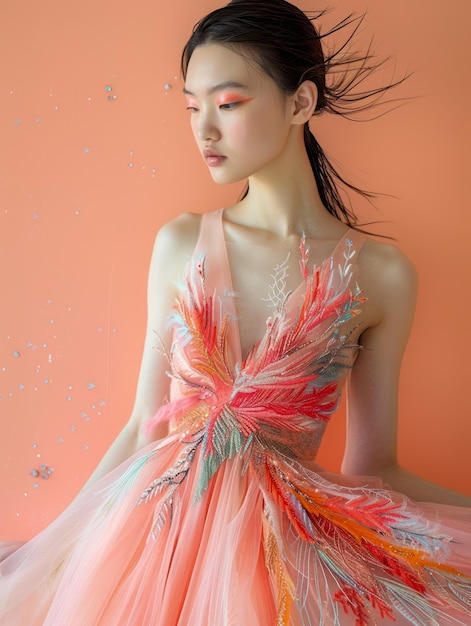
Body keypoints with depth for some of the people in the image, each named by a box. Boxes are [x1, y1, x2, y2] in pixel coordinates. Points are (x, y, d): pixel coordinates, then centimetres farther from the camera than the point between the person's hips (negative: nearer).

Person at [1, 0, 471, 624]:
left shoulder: (379, 274, -6)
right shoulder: (180, 244, -1)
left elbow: (372, 466, 2)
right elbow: (144, 427, 3)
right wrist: (59, 539, 3)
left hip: (284, 545, -1)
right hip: (155, 530, 2)